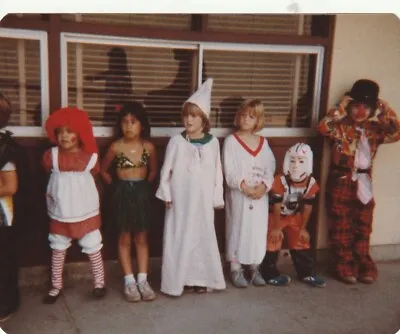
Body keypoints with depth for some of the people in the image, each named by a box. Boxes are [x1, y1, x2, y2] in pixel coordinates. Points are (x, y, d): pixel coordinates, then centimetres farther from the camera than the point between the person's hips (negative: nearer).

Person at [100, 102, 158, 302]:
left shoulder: (148, 147, -4)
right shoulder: (116, 147, -8)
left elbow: (153, 170, 12)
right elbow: (103, 170, 4)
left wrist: (143, 185, 8)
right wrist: (116, 186, 4)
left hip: (141, 193, 2)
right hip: (122, 193, -1)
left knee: (141, 238, 8)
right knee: (124, 238, 6)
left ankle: (142, 280, 15)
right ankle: (129, 281, 13)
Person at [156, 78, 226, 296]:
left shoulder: (212, 142, 0)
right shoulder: (176, 141, -5)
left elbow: (217, 172, 5)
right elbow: (166, 169, -1)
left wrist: (217, 197, 5)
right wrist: (166, 194, -4)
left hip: (202, 200, 2)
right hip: (180, 199, -1)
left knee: (202, 236, 8)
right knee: (179, 236, 3)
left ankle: (200, 278, 22)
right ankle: (179, 278, 15)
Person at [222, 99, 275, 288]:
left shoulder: (263, 142, 10)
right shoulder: (231, 140, -1)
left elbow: (270, 167, 4)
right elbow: (229, 170, -9)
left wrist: (264, 186, -13)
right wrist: (244, 186, -20)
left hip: (260, 194, 4)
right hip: (238, 194, -3)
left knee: (258, 230, 8)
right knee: (238, 229, 1)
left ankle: (254, 268, 22)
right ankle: (236, 269, 12)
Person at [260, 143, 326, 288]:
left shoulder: (311, 183, -16)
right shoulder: (280, 180, -29)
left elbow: (307, 207, -5)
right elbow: (276, 206, -20)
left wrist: (303, 228, 0)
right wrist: (277, 227, -14)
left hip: (295, 217, 4)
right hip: (275, 216, -4)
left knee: (302, 243, 7)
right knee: (272, 245, -3)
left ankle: (307, 273, 19)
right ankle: (270, 275, 9)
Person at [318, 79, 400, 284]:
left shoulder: (374, 129, 6)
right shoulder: (340, 126, -7)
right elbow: (323, 127, -26)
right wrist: (341, 108, -20)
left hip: (363, 184, 4)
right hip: (340, 183, -4)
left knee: (363, 228, 12)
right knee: (341, 228, 5)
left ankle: (364, 266, 24)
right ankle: (344, 266, 16)